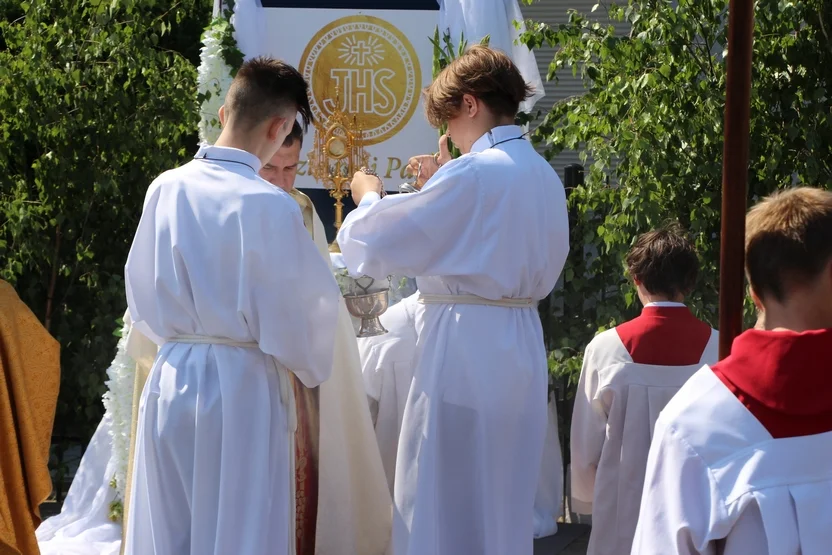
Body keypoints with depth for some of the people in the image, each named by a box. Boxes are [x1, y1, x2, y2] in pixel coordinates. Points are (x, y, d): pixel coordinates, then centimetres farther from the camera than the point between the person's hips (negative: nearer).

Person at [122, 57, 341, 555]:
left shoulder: (165, 189, -1)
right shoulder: (270, 205, -16)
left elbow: (141, 297, 9)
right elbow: (294, 313, -9)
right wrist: (312, 370, 11)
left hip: (170, 379, 5)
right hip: (242, 388, -5)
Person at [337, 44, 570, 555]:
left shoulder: (472, 173, -16)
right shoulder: (546, 177, 8)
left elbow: (376, 247, -13)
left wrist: (369, 198, 10)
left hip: (464, 346, -8)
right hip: (522, 346, 8)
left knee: (445, 506, 1)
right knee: (505, 505, 16)